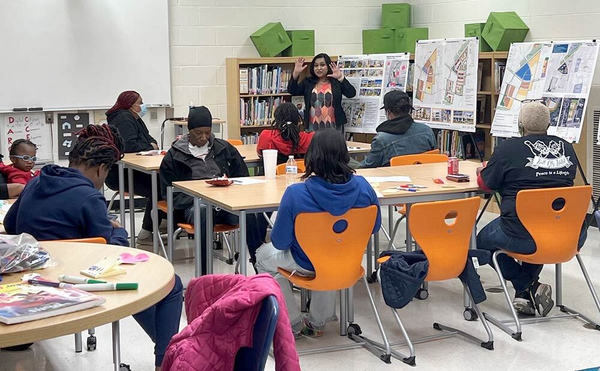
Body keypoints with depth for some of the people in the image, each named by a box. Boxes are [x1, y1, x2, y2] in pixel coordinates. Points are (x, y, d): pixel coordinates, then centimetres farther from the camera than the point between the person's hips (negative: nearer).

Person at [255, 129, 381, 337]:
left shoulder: (296, 194, -29)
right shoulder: (362, 187, -20)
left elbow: (280, 242, -19)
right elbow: (373, 228, -4)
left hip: (307, 265, -4)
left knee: (264, 255, 27)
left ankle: (293, 325, 30)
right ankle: (317, 322, 44)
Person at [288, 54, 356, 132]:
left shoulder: (336, 81, 1)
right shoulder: (308, 82, 11)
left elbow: (352, 93, -10)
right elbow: (292, 91, 3)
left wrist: (341, 78, -22)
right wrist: (296, 74, -11)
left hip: (333, 127, -2)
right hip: (313, 127, 2)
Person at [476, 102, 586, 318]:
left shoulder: (508, 149, -4)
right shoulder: (566, 148, 8)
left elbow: (484, 183, 6)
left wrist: (482, 171, 29)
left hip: (522, 237, -5)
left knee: (484, 240, 24)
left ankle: (528, 288, 9)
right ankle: (525, 292, 27)